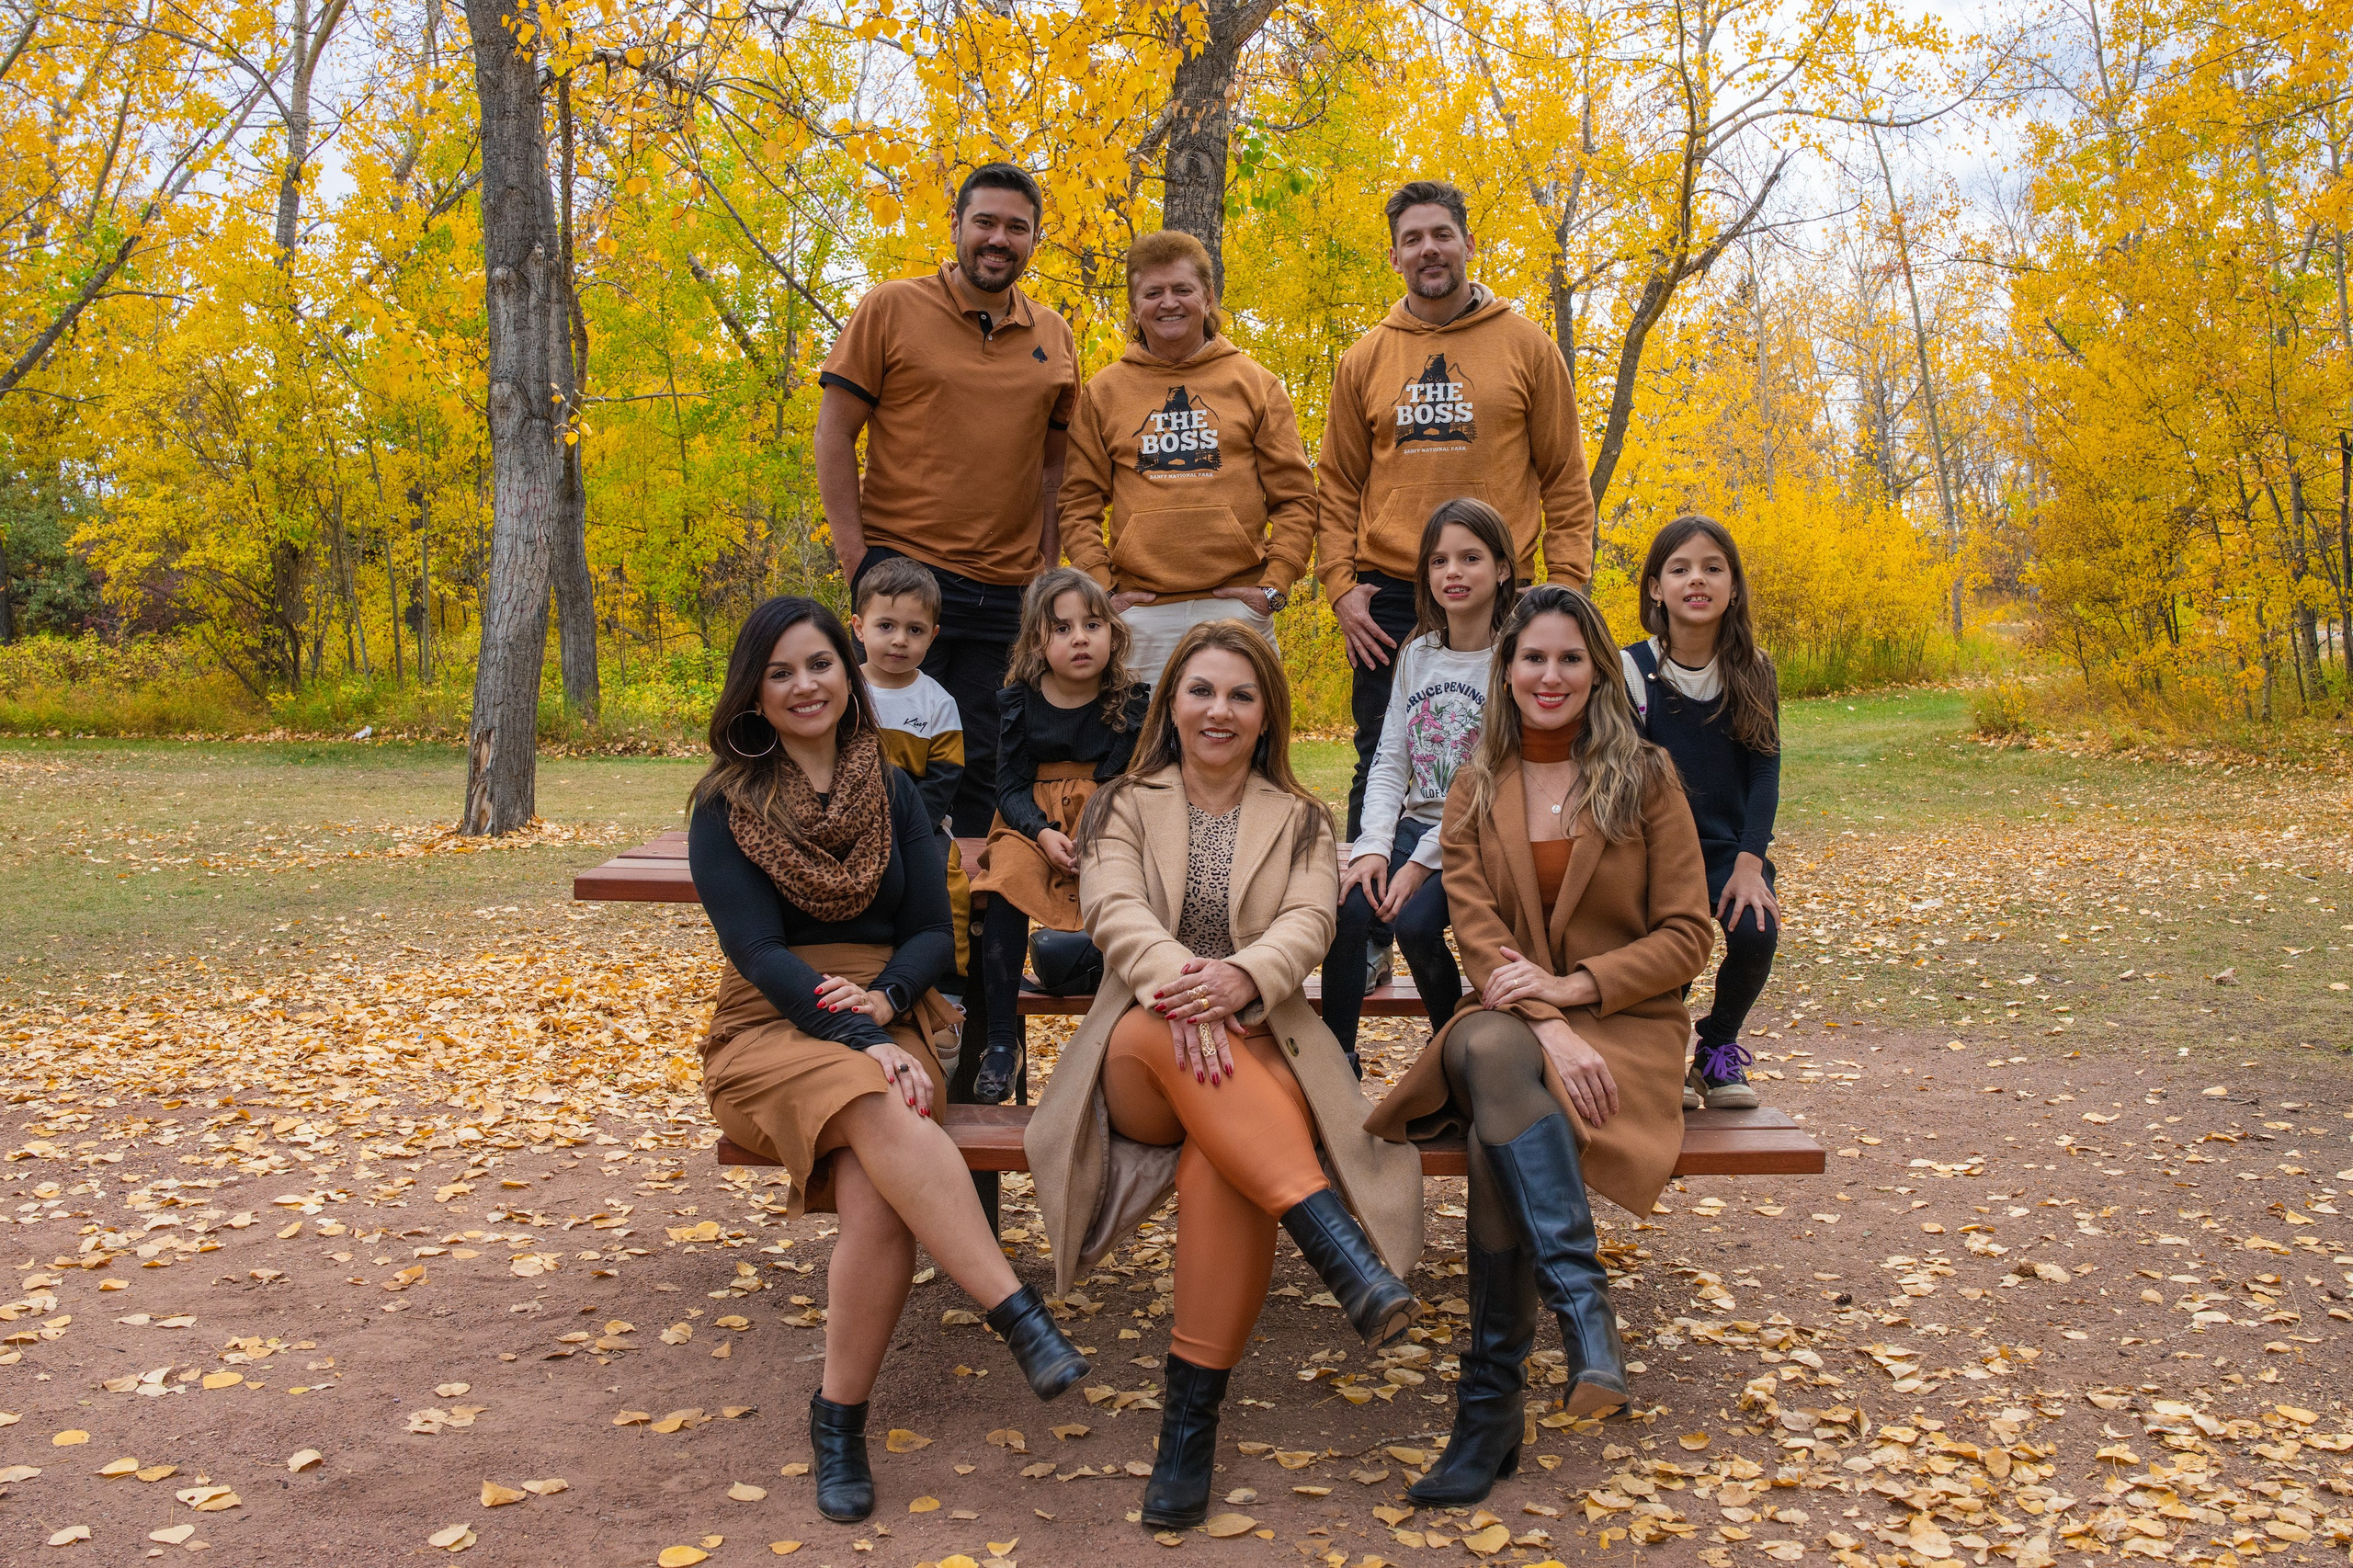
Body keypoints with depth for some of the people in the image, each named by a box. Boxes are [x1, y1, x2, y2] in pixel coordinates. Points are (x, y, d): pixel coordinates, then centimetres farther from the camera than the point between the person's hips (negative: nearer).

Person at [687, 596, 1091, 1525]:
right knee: (878, 1110, -38)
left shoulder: (893, 794, 13)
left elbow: (932, 932, 9)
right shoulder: (725, 806, 3)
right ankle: (1019, 1313, -38)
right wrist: (857, 1038, -21)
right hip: (772, 1029, -2)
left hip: (885, 1021, 2)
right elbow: (756, 948, -7)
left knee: (875, 1195, -30)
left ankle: (840, 1418, -16)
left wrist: (883, 1000, -14)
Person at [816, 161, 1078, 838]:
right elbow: (833, 434, 0)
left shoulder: (1053, 338, 12)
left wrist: (1047, 564, 7)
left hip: (1005, 591, 4)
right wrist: (854, 553, -7)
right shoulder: (890, 310, 0)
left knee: (982, 764, 7)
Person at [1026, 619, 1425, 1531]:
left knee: (1221, 1165, -35)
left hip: (1258, 1048, 0)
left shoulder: (1300, 822, 18)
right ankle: (1335, 1241, -43)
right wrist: (1179, 986, -29)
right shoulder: (1125, 806, 15)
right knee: (1169, 1030, -38)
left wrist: (1243, 976, -29)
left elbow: (1308, 924, -3)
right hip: (1138, 1061, 0)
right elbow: (1114, 912, -6)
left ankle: (1192, 1413, -26)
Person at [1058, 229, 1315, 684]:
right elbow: (1078, 503, 9)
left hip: (1235, 604, 0)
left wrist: (1275, 584, -3)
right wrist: (1101, 587, -3)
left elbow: (1295, 497, 8)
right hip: (1141, 614, 0)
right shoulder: (1103, 392, 11)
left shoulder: (1254, 383, 10)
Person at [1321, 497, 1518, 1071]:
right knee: (1346, 906, -22)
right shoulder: (1416, 655, 10)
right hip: (1414, 825, 5)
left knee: (1414, 919, -29)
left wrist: (1424, 862, -19)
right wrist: (1374, 846, -10)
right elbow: (1390, 762, 7)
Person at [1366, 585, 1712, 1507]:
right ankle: (1584, 1306, -39)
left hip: (1626, 1023, -2)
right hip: (1510, 1023, 2)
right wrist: (1546, 1027, -20)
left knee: (1499, 1128, -33)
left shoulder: (1646, 780, 4)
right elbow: (1477, 932, -2)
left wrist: (1573, 985, -16)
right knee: (1491, 1053, -37)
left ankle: (1491, 1410, -29)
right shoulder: (1474, 792, 10)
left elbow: (1687, 936, -1)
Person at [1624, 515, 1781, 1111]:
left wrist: (1748, 863, -16)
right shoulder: (1632, 670, -4)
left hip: (1729, 851, 2)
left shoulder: (1753, 673, 2)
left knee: (1755, 932, -27)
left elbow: (1765, 770, -2)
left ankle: (1719, 1045, 6)